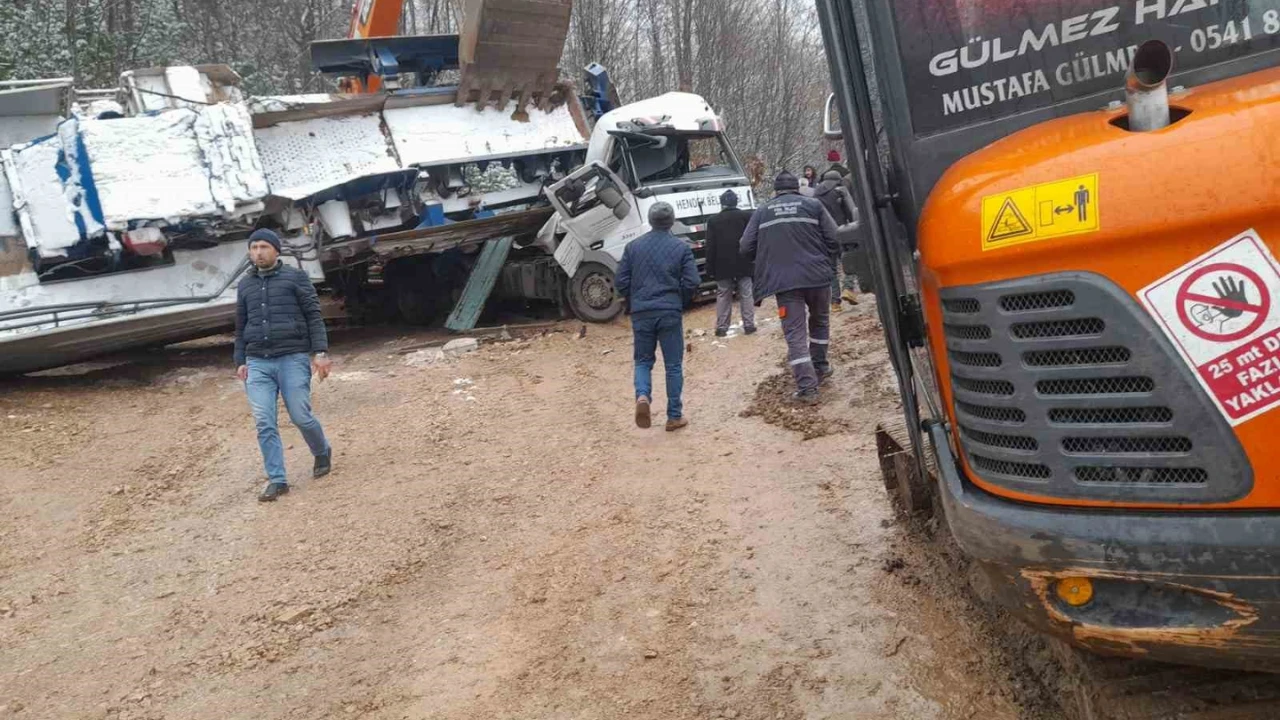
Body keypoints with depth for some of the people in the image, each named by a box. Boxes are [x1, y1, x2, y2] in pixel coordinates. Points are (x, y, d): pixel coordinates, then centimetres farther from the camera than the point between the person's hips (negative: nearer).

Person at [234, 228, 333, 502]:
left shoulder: (295, 277, 3)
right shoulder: (245, 285, 16)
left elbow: (314, 316, -1)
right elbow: (241, 327, 22)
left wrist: (321, 352, -10)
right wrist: (240, 361, 15)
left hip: (293, 359, -4)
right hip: (257, 363, 4)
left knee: (301, 417, -4)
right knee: (264, 423, -4)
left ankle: (322, 453, 26)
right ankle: (277, 480, 3)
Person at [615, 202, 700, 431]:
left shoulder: (633, 246, 2)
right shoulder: (681, 247, -3)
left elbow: (620, 281, 2)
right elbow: (691, 282, -7)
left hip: (641, 313, 2)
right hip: (670, 313, -1)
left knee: (643, 360, 14)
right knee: (673, 364, 8)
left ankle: (642, 396, -14)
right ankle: (674, 416, 12)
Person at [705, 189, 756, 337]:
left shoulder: (713, 220, -1)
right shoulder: (746, 216, -1)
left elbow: (710, 247, -1)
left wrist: (710, 268, 2)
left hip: (722, 266, 0)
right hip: (743, 264, 0)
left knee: (723, 296, 6)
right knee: (746, 294, 7)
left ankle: (721, 327, 4)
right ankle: (749, 325, 7)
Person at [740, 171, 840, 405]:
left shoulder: (762, 212, 7)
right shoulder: (813, 205, 5)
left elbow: (747, 248, 5)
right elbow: (834, 240, 0)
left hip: (783, 280, -1)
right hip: (817, 276, 1)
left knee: (795, 334, -1)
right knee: (820, 320, 25)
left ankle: (807, 387, -9)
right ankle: (819, 367, 34)